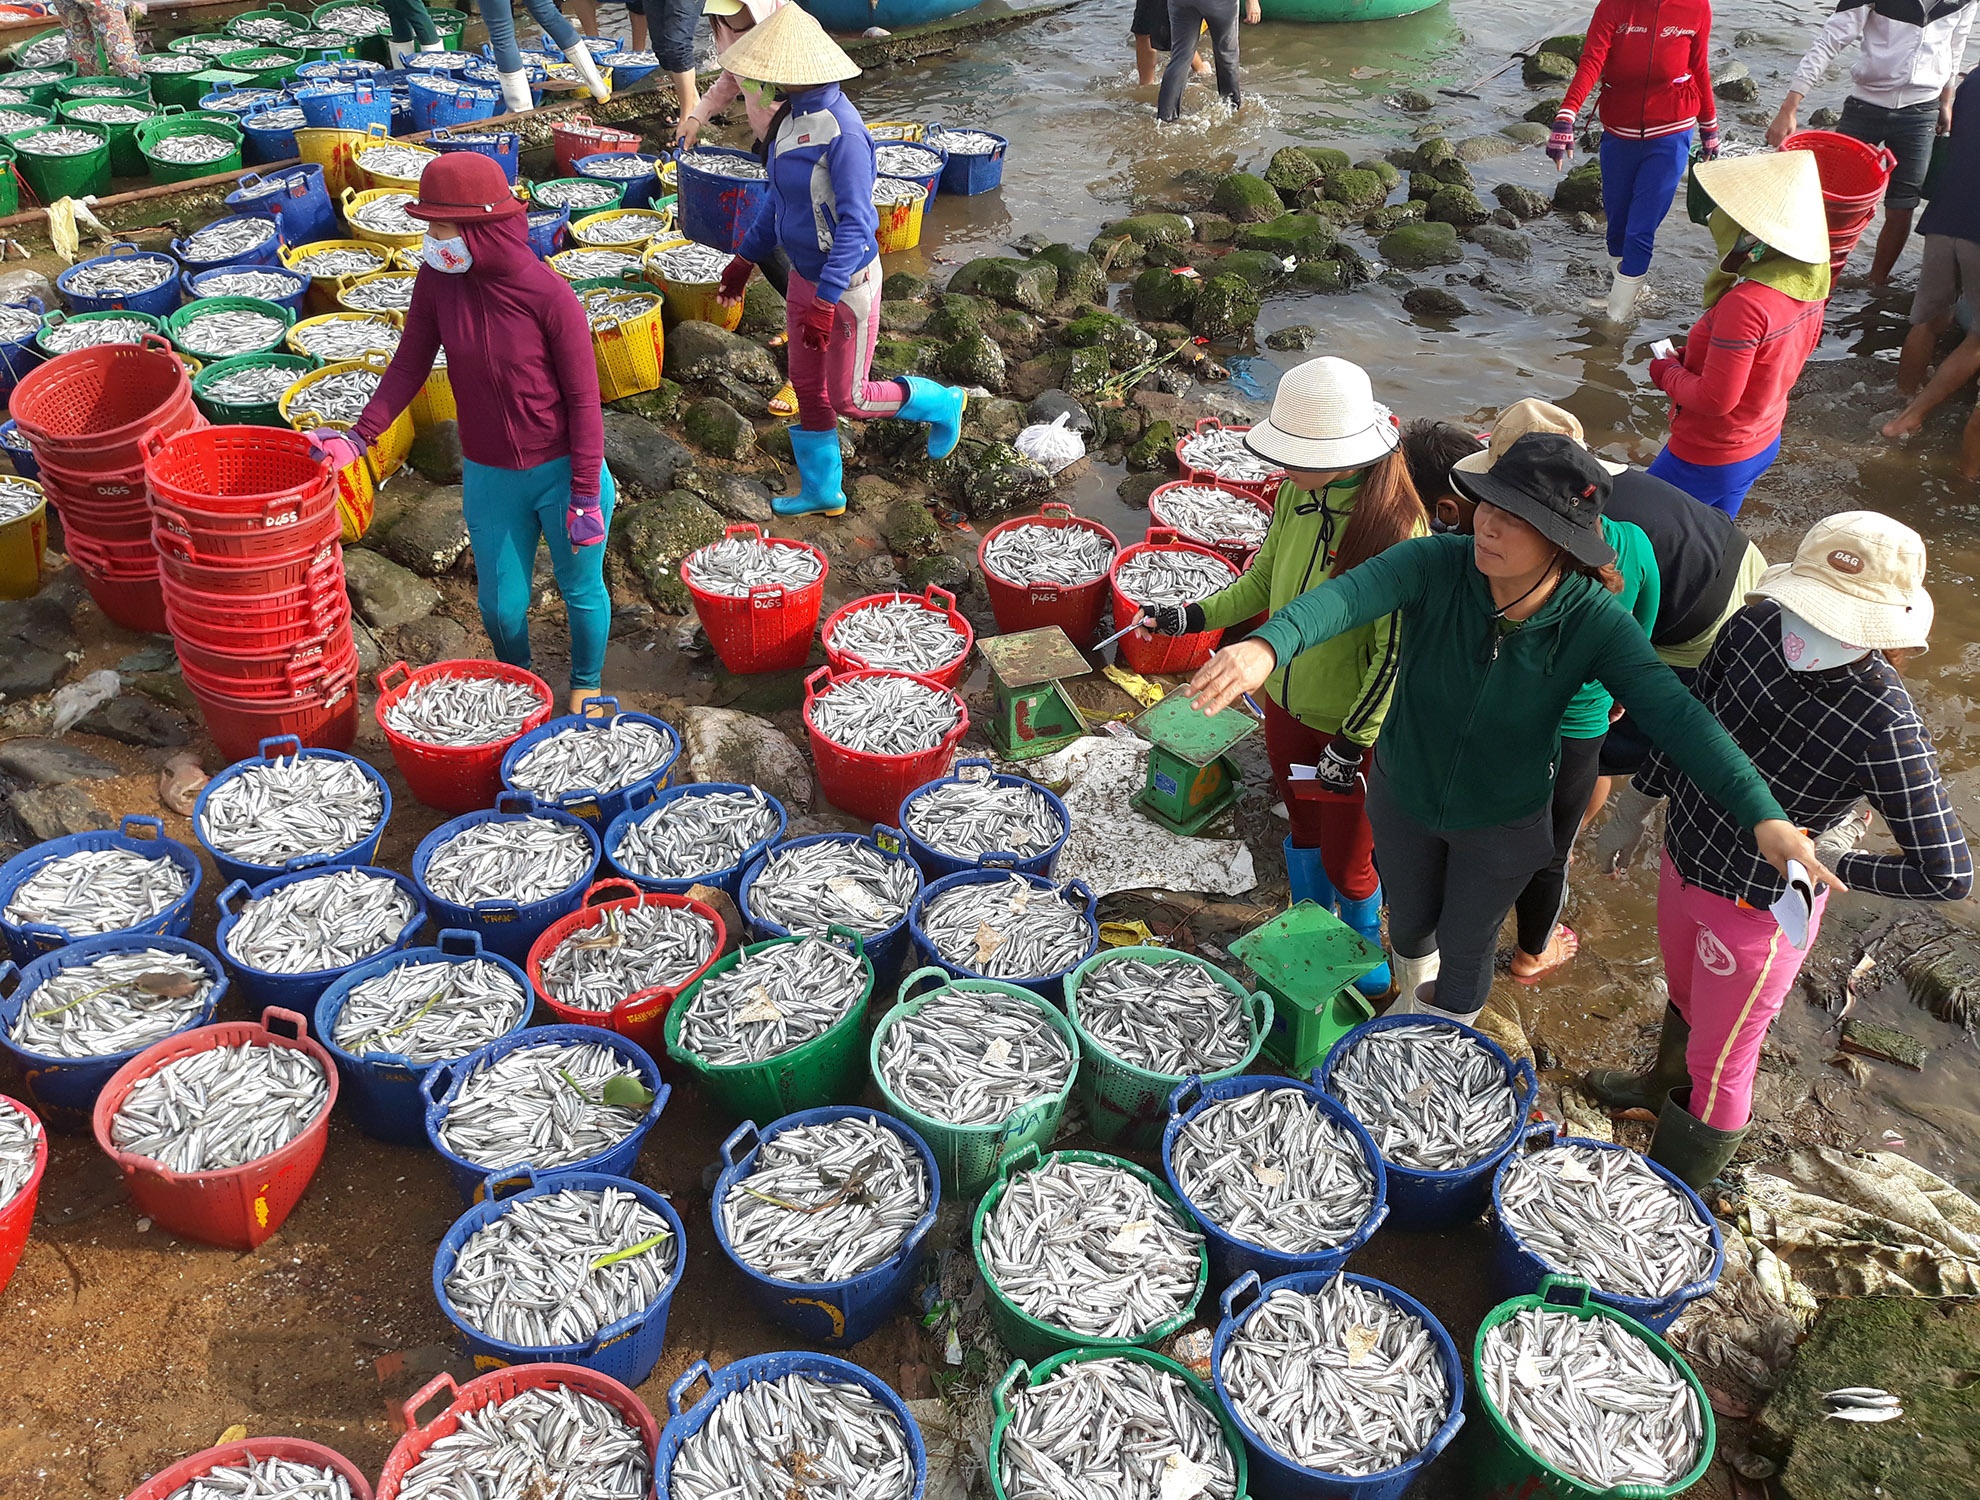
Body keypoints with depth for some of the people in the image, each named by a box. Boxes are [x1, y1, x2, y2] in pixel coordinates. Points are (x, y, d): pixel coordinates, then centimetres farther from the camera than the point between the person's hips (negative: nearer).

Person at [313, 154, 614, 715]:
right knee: (501, 606, 16)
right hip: (489, 478, 4)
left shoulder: (549, 295, -22)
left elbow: (583, 398, -16)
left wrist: (585, 497, -14)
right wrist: (358, 438, -9)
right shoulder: (436, 281, -10)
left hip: (564, 472, -4)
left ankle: (586, 687, 42)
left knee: (581, 590, 15)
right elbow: (409, 367, 2)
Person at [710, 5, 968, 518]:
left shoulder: (842, 131, -26)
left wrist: (825, 301, -32)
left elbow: (855, 223, -28)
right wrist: (746, 257, 20)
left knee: (849, 398, 4)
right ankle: (822, 492, 32)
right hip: (804, 274, 9)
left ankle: (942, 405, 28)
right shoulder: (794, 114, 2)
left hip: (847, 281, -9)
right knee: (808, 389, 17)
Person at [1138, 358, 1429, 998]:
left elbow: (1394, 652, -22)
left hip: (1352, 723, -6)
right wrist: (1195, 616, -2)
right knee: (1305, 828, 25)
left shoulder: (1394, 524, -28)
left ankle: (1363, 945, 42)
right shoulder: (1295, 494, -9)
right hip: (1287, 703, 6)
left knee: (1346, 857, 12)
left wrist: (1352, 742, -19)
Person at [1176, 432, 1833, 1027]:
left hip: (1503, 825, -1)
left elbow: (1677, 715, -33)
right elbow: (1347, 594, -47)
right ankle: (1413, 993, 65)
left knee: (1465, 944, 21)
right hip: (1404, 796, 1)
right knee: (1410, 917, 28)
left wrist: (1763, 814, -45)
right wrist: (1267, 645, -68)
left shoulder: (1595, 622, -28)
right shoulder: (1437, 565, -31)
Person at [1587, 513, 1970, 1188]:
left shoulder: (1886, 728, -34)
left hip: (1758, 911, -5)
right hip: (1684, 858, 6)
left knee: (1720, 1062, 18)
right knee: (1686, 999, 35)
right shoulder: (1756, 624, -19)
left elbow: (1947, 873, -28)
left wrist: (1826, 867, -21)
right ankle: (1667, 1083, 66)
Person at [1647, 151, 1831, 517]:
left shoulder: (1746, 305, -34)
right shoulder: (1810, 282, -6)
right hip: (1764, 444, 8)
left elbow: (1714, 399, -30)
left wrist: (1668, 373, -10)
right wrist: (1691, 358, 4)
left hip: (1707, 460, -8)